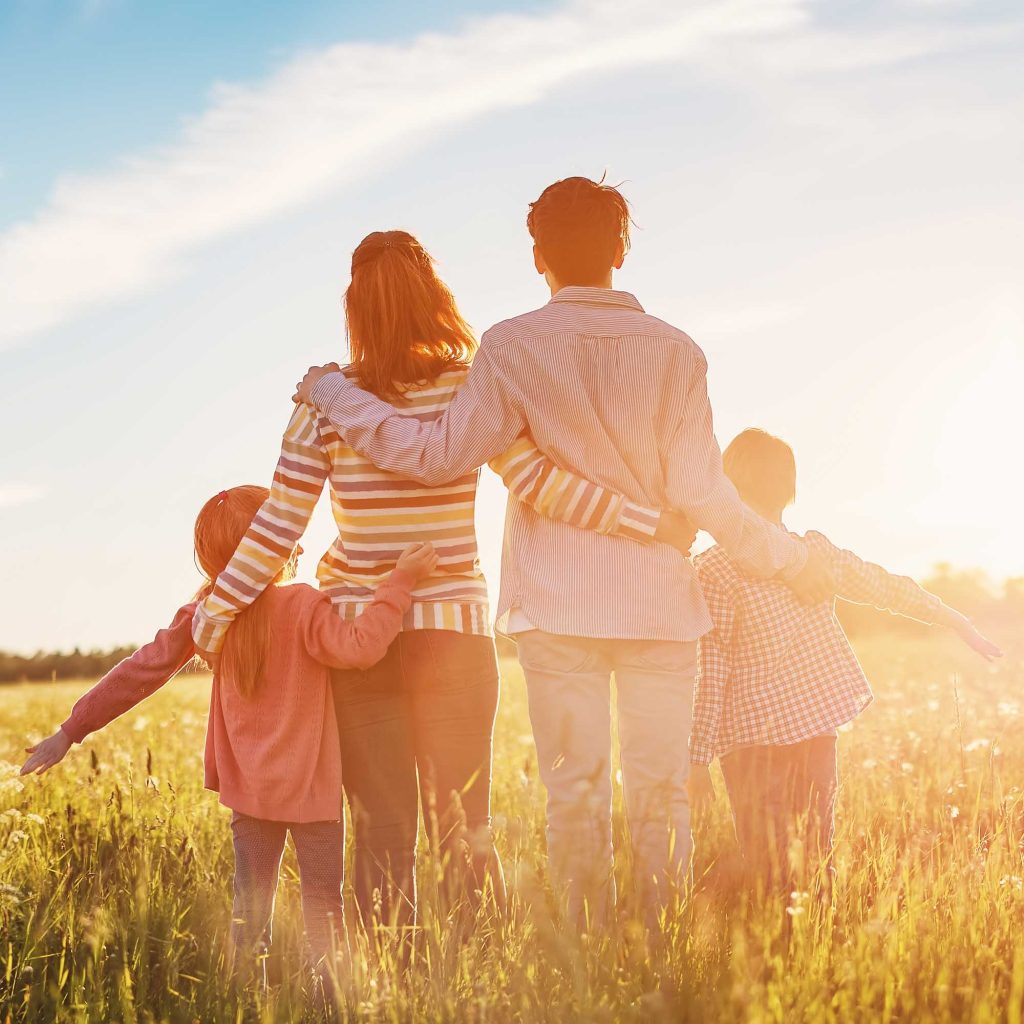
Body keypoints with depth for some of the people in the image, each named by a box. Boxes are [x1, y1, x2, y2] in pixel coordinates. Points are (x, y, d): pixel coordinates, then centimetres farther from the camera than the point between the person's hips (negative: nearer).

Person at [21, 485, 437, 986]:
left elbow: (142, 670, 2)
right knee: (322, 904, 4)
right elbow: (359, 646, -29)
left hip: (248, 789, 5)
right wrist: (400, 579, -24)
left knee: (250, 905, 13)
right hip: (310, 787, -5)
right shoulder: (303, 606, -17)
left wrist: (73, 728, 8)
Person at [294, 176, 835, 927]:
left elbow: (437, 454, -8)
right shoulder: (675, 351, -1)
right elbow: (701, 492, -5)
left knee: (575, 793, 4)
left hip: (556, 609, -1)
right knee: (660, 793, 7)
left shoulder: (513, 347, -5)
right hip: (658, 605, 1)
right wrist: (791, 560, 8)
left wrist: (334, 393, 3)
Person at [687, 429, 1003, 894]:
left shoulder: (715, 568, -13)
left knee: (768, 878, 1)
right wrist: (959, 624, 29)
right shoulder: (817, 552, 1)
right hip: (818, 726, 4)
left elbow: (711, 668, -13)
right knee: (815, 866, 13)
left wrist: (698, 756, -7)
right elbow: (891, 589, 14)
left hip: (751, 737, -4)